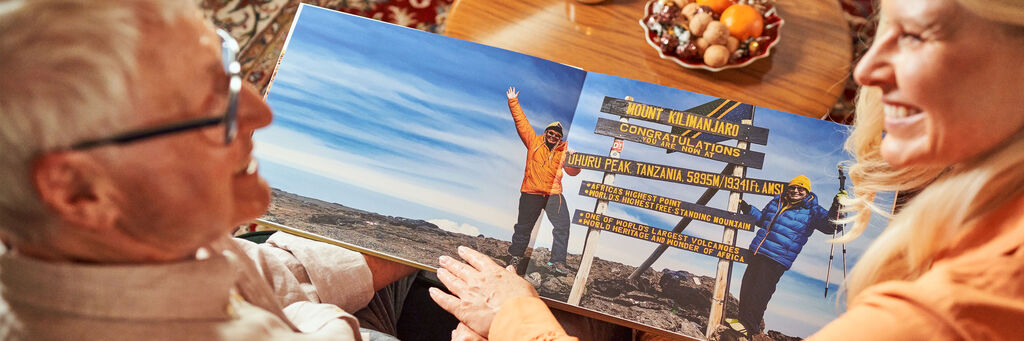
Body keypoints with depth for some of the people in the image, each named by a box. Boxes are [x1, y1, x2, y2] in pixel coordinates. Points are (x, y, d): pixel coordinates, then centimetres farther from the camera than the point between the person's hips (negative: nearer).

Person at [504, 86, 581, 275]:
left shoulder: (563, 150, 7)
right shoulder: (534, 142, 4)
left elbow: (573, 171, -1)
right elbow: (521, 122, 5)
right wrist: (513, 102, 2)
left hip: (554, 194, 1)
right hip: (531, 193, -1)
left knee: (563, 225, -9)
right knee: (524, 227, 9)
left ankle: (557, 260, -3)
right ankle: (515, 255, 28)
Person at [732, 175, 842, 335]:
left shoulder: (812, 211, -3)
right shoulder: (776, 201, 14)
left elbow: (830, 225, -17)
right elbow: (762, 218, 30)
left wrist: (836, 209, -33)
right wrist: (748, 209, 21)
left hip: (777, 260, -6)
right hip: (757, 252, 6)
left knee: (759, 293, -4)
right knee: (746, 288, 12)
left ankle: (750, 326, 11)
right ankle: (743, 319, 30)